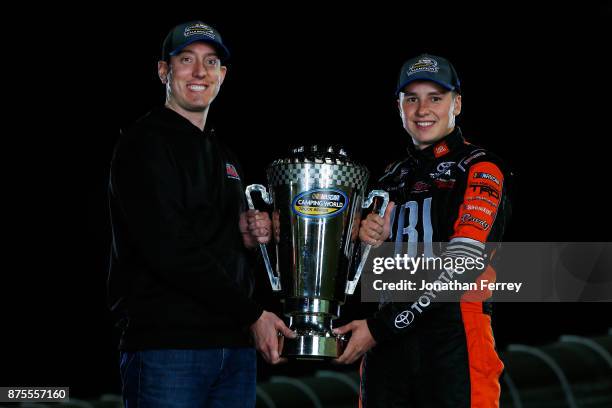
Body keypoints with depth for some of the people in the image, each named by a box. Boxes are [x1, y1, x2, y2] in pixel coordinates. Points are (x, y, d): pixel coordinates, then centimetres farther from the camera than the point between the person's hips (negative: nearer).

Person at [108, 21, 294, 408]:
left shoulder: (224, 157, 22)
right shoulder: (145, 143, -4)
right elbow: (168, 251, -14)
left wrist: (249, 239, 4)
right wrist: (252, 314, -12)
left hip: (235, 345, 7)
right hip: (167, 343, -7)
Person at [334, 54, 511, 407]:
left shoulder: (480, 170, -2)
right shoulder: (394, 179, 19)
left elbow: (460, 263, -14)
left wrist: (381, 327, -15)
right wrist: (370, 241, -2)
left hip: (454, 337, -6)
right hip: (386, 342, 6)